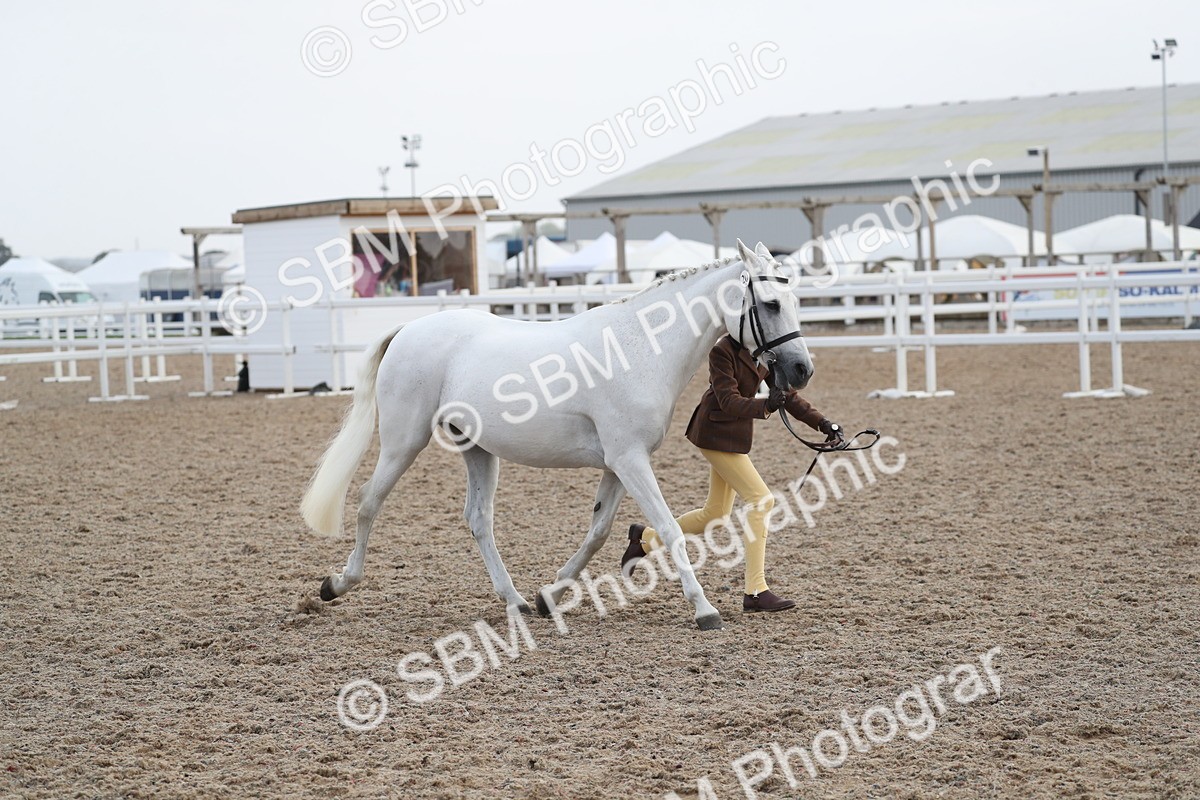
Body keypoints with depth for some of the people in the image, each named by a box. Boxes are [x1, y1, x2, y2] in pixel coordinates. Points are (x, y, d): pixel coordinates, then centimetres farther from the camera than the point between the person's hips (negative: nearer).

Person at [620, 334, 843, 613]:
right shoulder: (723, 351, -19)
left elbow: (788, 394, 6)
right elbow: (729, 402, -25)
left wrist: (822, 423, -5)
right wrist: (765, 406, -42)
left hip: (736, 434, 9)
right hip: (716, 432, -9)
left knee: (715, 515, 16)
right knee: (761, 500, -14)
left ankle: (646, 538, 35)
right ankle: (755, 593, -10)